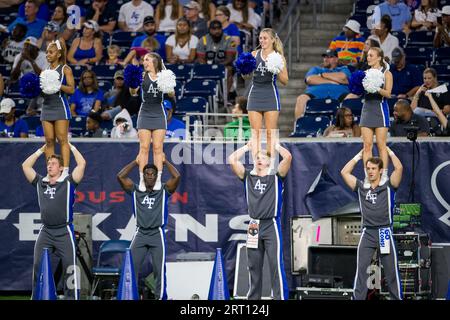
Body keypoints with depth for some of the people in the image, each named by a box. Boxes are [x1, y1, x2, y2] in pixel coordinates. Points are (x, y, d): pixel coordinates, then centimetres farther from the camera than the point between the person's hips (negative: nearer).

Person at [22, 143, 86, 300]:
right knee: (38, 266, 1)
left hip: (64, 232, -4)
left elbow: (82, 164, -6)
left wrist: (71, 147, 5)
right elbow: (25, 166, 17)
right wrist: (41, 150, 19)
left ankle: (72, 297, -1)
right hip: (45, 232, 4)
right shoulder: (40, 182, 12)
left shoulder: (68, 182, 1)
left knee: (70, 268, -4)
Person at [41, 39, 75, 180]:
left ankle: (65, 171, -12)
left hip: (60, 106, -6)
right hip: (47, 106, 6)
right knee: (49, 140, 3)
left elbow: (71, 89, -8)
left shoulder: (65, 69, -1)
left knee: (62, 139, -9)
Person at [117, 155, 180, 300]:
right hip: (140, 234, 1)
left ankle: (161, 297, 1)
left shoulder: (163, 191, 7)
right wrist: (136, 162, 9)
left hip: (157, 234, -1)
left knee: (159, 268, -4)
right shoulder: (136, 191, 10)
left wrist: (165, 161, 5)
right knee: (131, 266, -6)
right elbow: (120, 176, 1)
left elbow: (177, 176, -6)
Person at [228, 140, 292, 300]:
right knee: (254, 267, 8)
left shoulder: (276, 178, 7)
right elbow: (232, 160, 6)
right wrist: (247, 147, 13)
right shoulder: (248, 178, 13)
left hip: (271, 226, -3)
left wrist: (275, 146, 7)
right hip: (254, 226, 3)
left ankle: (280, 298, -8)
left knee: (276, 266, -7)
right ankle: (253, 298, 13)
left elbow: (288, 157, -6)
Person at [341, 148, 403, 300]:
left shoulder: (388, 187, 5)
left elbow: (399, 168, -6)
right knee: (361, 270, -4)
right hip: (367, 233, 2)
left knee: (391, 271, 3)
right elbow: (344, 172, 12)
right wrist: (359, 155, 18)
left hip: (384, 232, -2)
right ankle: (357, 298, -5)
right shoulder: (361, 187, 12)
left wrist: (389, 151, 7)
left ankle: (397, 298, 9)